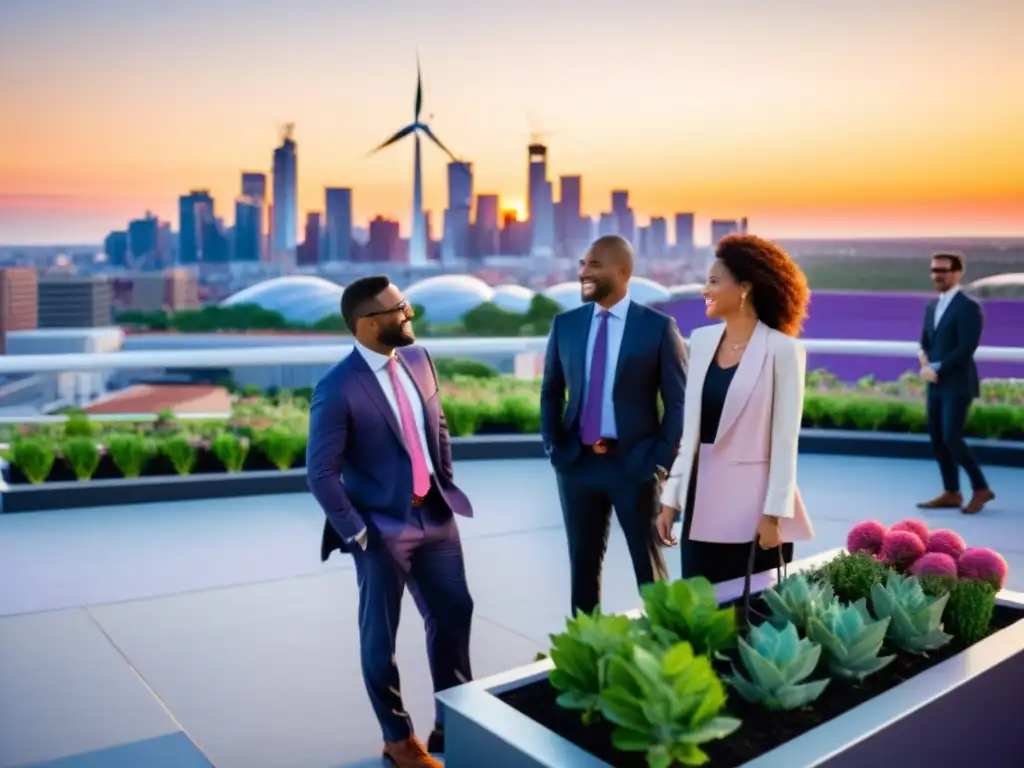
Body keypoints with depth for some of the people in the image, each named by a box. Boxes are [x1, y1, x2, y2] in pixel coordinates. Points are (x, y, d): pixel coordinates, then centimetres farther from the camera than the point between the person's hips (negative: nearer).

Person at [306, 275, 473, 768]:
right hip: (383, 529, -6)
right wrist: (356, 533, -15)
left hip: (435, 517, 7)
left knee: (454, 614, 14)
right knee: (380, 637, 10)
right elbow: (321, 474, -16)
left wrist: (447, 487, 10)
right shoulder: (338, 388, -19)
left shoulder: (418, 359, 1)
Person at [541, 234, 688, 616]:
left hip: (635, 465, -3)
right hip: (577, 463, 4)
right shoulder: (565, 324, 5)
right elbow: (551, 392, 13)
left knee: (649, 566, 10)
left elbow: (678, 401, -4)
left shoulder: (659, 326, -5)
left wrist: (659, 459, -10)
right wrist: (553, 448, 3)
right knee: (583, 565, 13)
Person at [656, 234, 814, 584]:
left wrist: (774, 513, -12)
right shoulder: (701, 340, 7)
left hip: (752, 503, -5)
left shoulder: (782, 349, -9)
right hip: (703, 500, 5)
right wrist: (671, 498, 9)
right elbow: (691, 430, 10)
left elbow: (785, 440, -9)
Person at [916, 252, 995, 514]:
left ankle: (981, 488, 5)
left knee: (951, 438, -12)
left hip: (957, 384, -8)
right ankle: (951, 493, 16)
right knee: (937, 438, 7)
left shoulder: (968, 307, -11)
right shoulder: (932, 306, 14)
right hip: (936, 384, 8)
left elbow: (967, 347, -19)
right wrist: (925, 360, -3)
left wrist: (937, 368, -18)